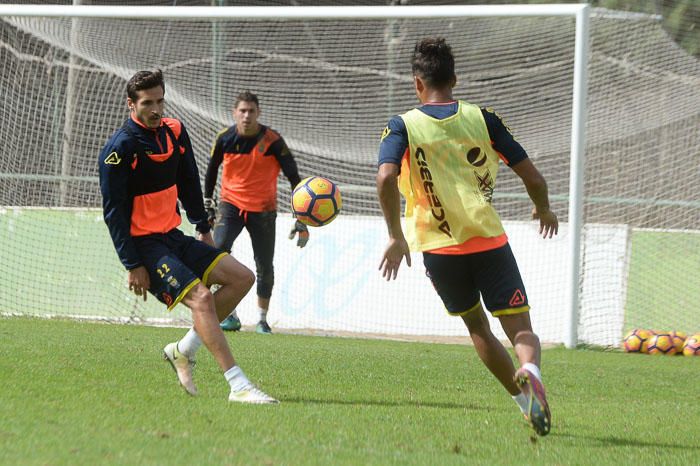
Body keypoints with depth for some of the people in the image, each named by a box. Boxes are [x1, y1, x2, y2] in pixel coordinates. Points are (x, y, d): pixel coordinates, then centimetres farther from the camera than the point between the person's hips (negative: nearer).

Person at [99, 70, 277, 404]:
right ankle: (238, 386, -27)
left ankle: (184, 350, 7)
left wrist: (203, 228, 21)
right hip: (143, 245, -8)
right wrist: (132, 266, -18)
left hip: (173, 237, 8)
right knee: (200, 298, -23)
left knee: (241, 278, 2)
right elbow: (112, 211, -16)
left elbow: (188, 183, 22)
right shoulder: (120, 147, -16)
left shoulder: (174, 131, 6)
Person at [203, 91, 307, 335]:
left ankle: (262, 319, 21)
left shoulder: (272, 141, -14)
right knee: (218, 250, -22)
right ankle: (230, 314, -16)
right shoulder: (225, 138, -6)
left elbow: (294, 177, -12)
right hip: (231, 204, 1)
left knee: (265, 266, 2)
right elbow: (212, 169, 13)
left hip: (263, 209, -1)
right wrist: (208, 205, 15)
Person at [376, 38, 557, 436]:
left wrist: (396, 236, -12)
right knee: (521, 329, 0)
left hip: (439, 249, 0)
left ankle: (524, 398, 18)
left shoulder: (403, 127, -1)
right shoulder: (482, 119, 3)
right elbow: (532, 175, 4)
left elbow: (386, 177, -19)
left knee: (476, 325, 23)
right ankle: (529, 370, -34)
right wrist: (544, 210, 24)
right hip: (490, 241, 0)